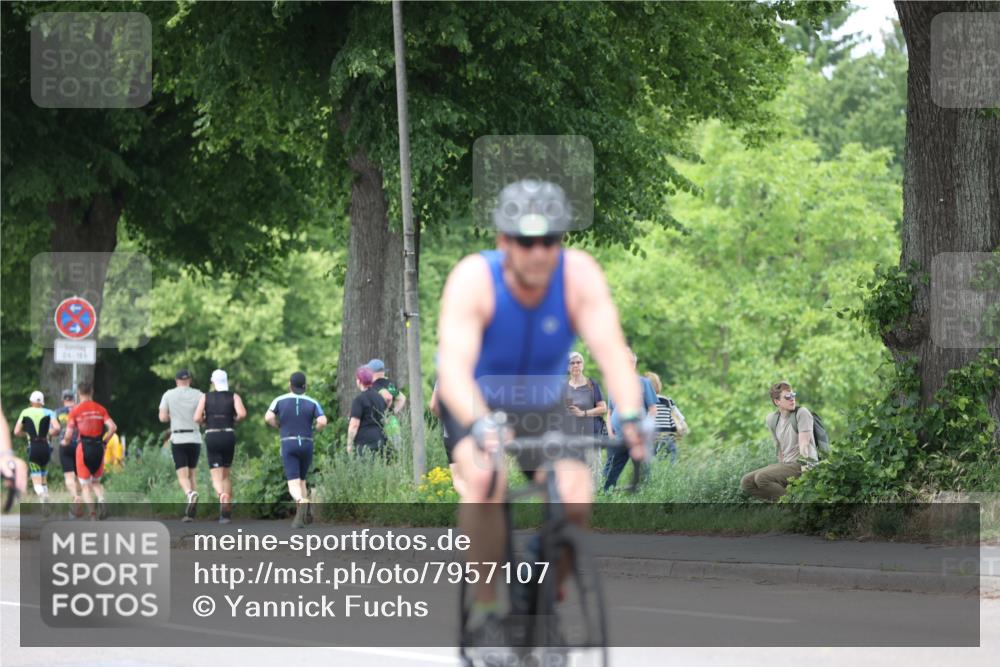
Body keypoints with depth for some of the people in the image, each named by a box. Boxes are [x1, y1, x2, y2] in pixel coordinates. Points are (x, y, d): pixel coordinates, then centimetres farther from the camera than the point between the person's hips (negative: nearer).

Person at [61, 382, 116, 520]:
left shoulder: (75, 411, -4)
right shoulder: (100, 409, 4)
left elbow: (69, 435, -5)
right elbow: (112, 427, -6)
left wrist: (65, 441, 17)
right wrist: (104, 441, 9)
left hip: (83, 448, -3)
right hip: (98, 448, 3)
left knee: (85, 485, 7)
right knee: (96, 482, 19)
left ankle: (92, 514, -7)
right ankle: (101, 501, -11)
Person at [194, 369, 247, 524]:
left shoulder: (205, 397, 3)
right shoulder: (234, 396, 2)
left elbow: (197, 418, -6)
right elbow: (242, 414, -15)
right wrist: (234, 420, 7)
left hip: (211, 437, -2)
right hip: (229, 436, 2)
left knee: (216, 477, -4)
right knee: (226, 473, 20)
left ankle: (222, 496, -39)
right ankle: (227, 512, 15)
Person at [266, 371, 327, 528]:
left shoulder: (280, 400, 4)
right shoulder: (312, 403, 4)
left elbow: (268, 417, -10)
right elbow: (323, 421, -10)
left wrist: (279, 427, 11)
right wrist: (315, 428, 13)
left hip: (288, 444, -2)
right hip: (306, 444, 2)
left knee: (294, 484, -9)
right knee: (301, 480, 21)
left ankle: (302, 502, -42)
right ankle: (302, 516, 9)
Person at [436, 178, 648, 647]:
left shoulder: (579, 275, -23)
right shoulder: (473, 280, -29)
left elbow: (610, 349, -35)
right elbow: (454, 367, -41)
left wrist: (630, 416, -52)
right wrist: (480, 426, -59)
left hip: (543, 409, 2)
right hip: (475, 406, -2)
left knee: (576, 502, -19)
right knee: (486, 480, -32)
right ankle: (483, 609, -18)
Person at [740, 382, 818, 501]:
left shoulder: (802, 413, -9)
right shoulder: (771, 419, 9)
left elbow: (804, 444, -16)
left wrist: (804, 470, -23)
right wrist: (782, 468, 10)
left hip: (801, 464, -7)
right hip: (786, 464, 7)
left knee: (761, 478, -26)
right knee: (746, 482, -5)